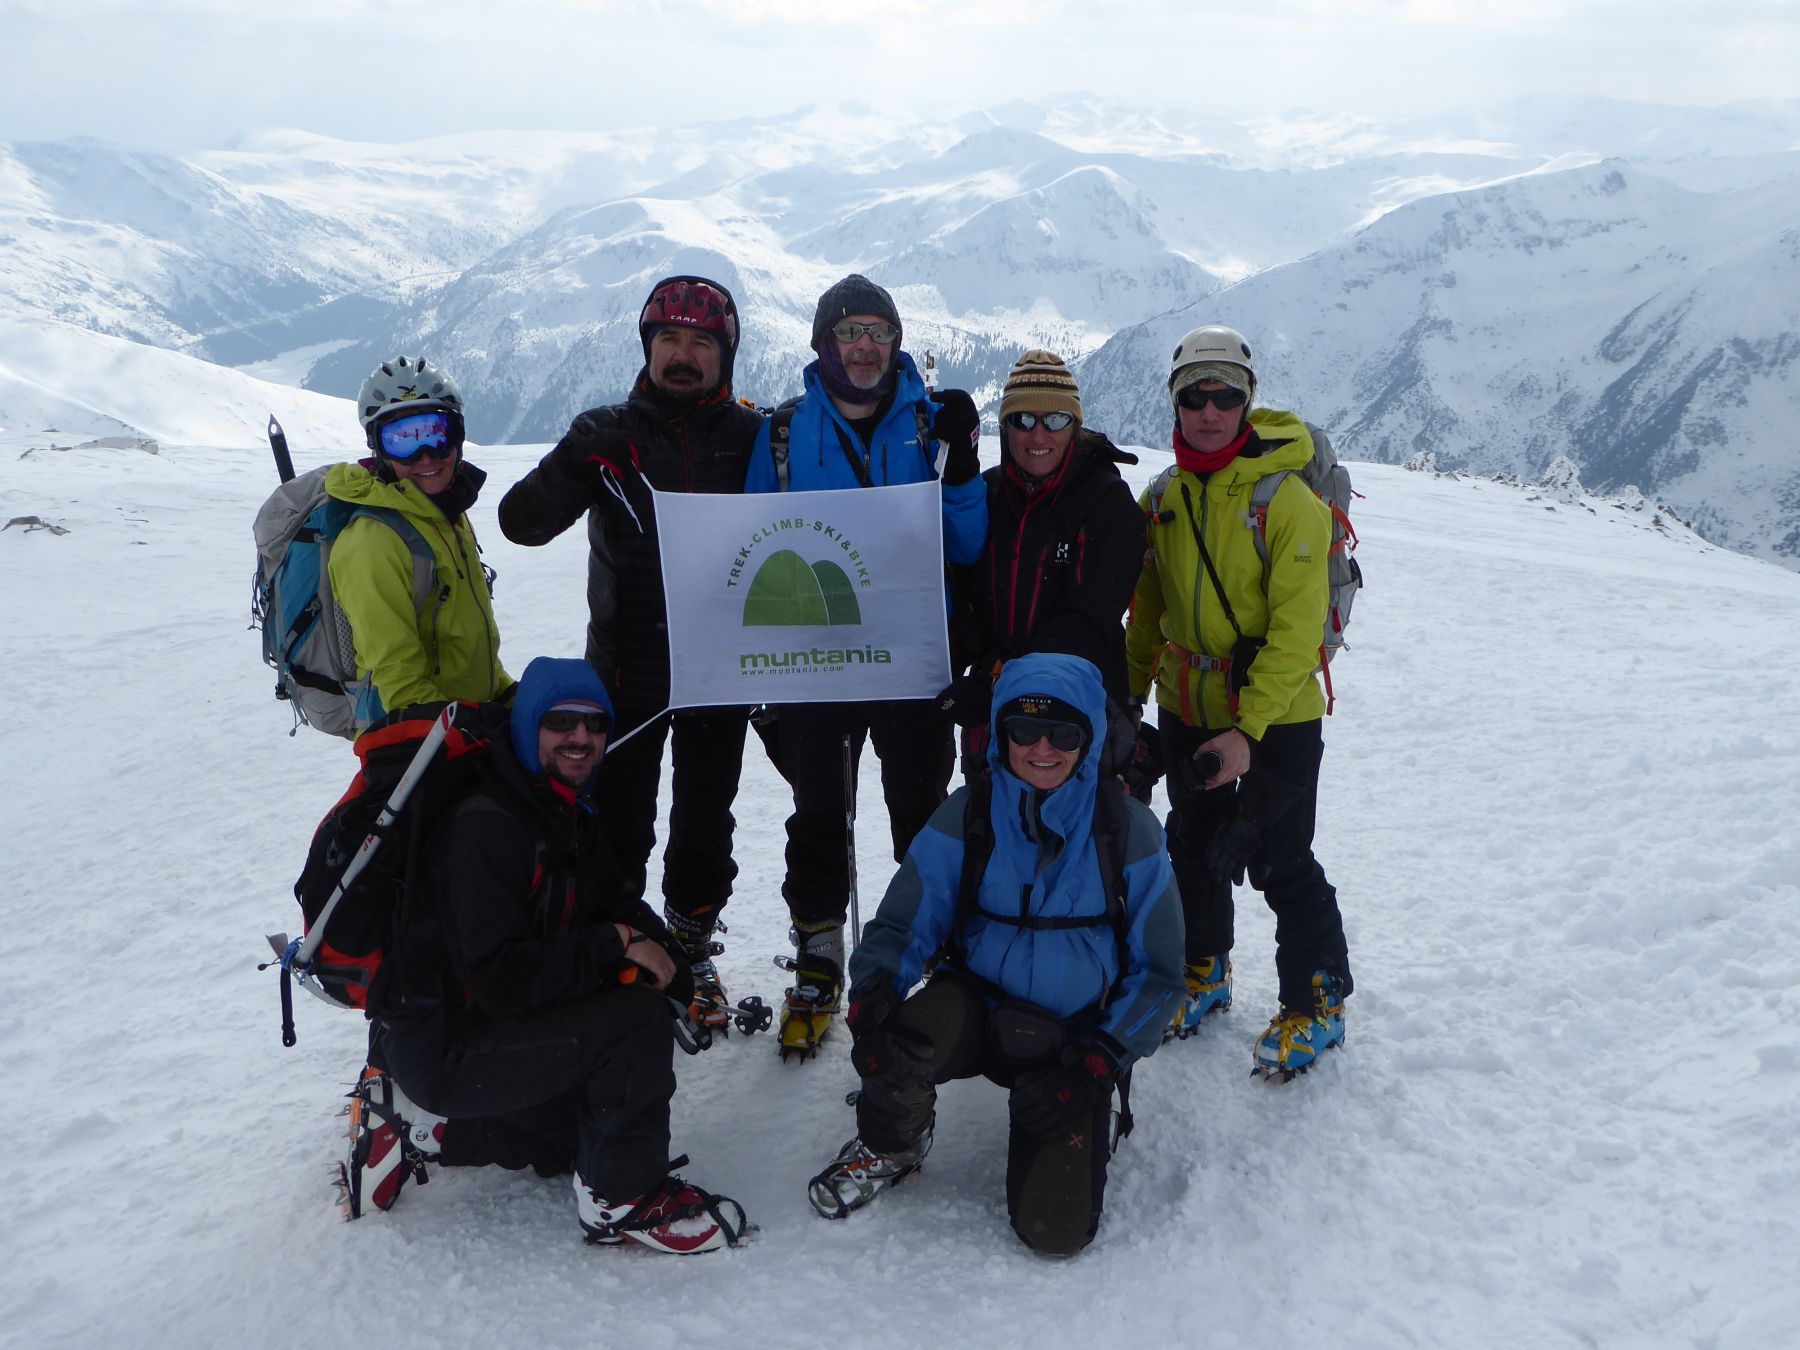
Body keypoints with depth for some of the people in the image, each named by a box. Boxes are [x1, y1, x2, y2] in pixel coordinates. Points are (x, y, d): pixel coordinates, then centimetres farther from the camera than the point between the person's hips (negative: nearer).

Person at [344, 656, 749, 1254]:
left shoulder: (569, 815, 5)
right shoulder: (484, 827, -26)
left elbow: (616, 903, 7)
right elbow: (500, 980, -32)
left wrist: (652, 944, -15)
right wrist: (615, 946, -27)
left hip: (492, 1024, 10)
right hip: (441, 1046, -10)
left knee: (581, 1130, 28)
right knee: (634, 1019, -26)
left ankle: (417, 1124, 27)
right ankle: (622, 1198, -8)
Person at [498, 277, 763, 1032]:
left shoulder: (752, 437, 2)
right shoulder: (608, 436, -1)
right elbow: (521, 522, -9)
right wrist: (573, 468, -27)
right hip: (627, 672, -1)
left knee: (705, 823, 14)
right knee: (620, 827, 8)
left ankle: (692, 950, 32)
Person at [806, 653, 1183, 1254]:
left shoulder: (1127, 828, -9)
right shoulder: (966, 815, -8)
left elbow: (1157, 971, -2)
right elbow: (902, 924, -8)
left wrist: (1099, 1062, -12)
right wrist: (871, 997, -30)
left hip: (1075, 1041, 0)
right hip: (977, 1008, 1)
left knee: (1056, 1228, -16)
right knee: (899, 1039, -34)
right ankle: (890, 1146, 3)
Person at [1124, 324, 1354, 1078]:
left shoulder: (1287, 499, -15)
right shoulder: (1162, 498, 2)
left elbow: (1296, 629, -19)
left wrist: (1248, 728, -23)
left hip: (1275, 718, -5)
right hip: (1185, 710, 6)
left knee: (1279, 862, -1)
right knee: (1194, 848, 17)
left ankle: (1318, 1001, 20)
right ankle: (1204, 970, 39)